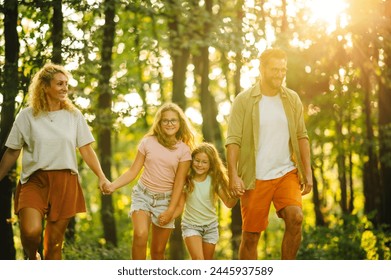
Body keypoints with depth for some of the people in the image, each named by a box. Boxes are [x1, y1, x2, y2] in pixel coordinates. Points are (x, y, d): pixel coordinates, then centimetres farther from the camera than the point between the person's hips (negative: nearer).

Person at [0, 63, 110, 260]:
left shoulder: (74, 115, 6)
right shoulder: (27, 116, 1)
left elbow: (86, 150, 5)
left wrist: (101, 177, -7)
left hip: (65, 182, 2)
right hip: (35, 180, -2)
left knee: (54, 242, 4)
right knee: (31, 231, -23)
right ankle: (32, 258, 10)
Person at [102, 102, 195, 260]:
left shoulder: (184, 150, -1)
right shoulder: (148, 142, -1)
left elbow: (179, 182, -3)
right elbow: (133, 171, 0)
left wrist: (171, 210, -9)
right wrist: (113, 186, -15)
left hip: (165, 200, 1)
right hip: (142, 195, -1)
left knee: (158, 251, 3)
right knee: (140, 235, -26)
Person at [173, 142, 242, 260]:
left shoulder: (214, 180, -7)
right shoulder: (187, 181, -11)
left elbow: (229, 203, -7)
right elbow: (179, 206, -9)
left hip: (210, 226, 3)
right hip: (191, 225, -3)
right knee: (198, 260, -21)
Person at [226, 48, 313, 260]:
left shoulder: (292, 99, 7)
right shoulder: (244, 100, -3)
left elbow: (301, 137, 11)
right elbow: (233, 140, -7)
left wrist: (307, 172, 4)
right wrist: (233, 174, -17)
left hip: (287, 173, 2)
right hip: (255, 178, -2)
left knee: (295, 218, -20)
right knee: (250, 236, 2)